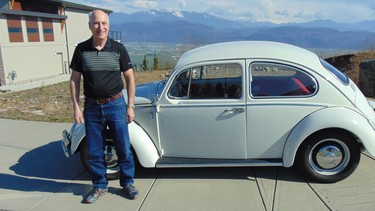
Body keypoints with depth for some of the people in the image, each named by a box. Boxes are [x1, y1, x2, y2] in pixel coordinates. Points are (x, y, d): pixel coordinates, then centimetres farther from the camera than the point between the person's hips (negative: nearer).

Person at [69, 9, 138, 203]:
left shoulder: (118, 48, -4)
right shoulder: (81, 49, -1)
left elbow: (129, 78, 1)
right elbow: (74, 79, 4)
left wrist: (130, 106, -2)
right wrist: (76, 107, -2)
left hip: (116, 105, -1)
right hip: (92, 107, 1)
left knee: (123, 147, 6)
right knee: (94, 151, 10)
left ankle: (128, 183, 25)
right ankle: (99, 186, 29)